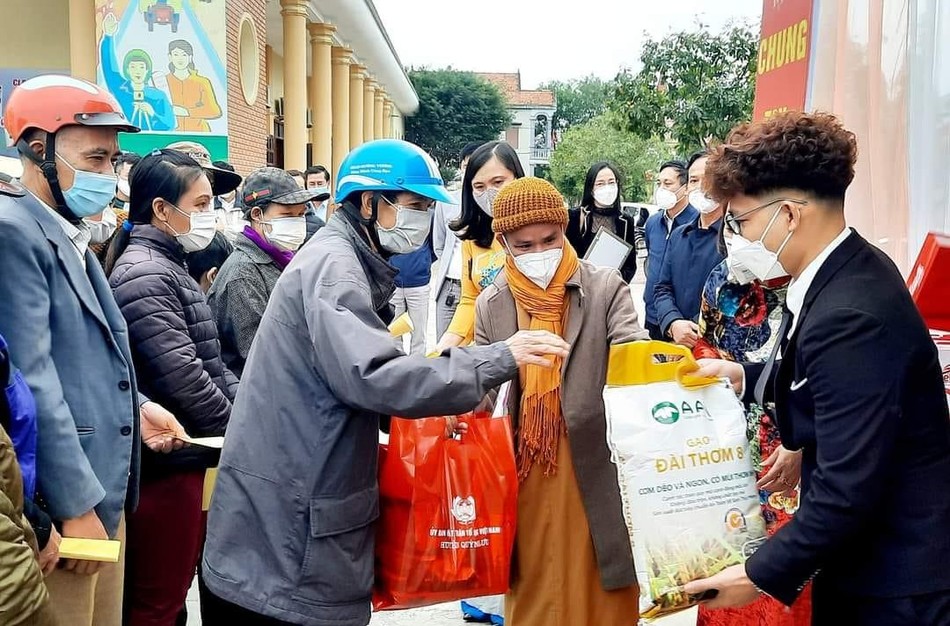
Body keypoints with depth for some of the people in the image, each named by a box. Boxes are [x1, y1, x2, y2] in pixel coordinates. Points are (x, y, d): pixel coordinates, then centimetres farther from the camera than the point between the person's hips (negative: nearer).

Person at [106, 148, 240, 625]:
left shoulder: (169, 265, 14)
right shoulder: (143, 274, -16)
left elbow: (209, 364, 17)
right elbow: (184, 378, -21)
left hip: (183, 456, 9)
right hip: (166, 461, -9)